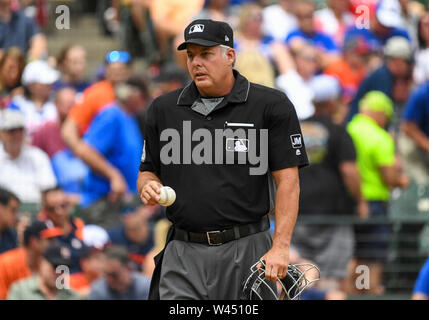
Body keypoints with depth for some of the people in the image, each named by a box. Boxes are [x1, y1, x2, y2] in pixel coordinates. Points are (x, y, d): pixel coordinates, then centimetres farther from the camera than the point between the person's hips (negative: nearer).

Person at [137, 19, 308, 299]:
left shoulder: (271, 106, -1)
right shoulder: (164, 109, 11)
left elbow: (288, 181, -6)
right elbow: (148, 171, 20)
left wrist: (281, 247, -15)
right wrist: (149, 187, -6)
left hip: (247, 252, -3)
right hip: (183, 253, 3)